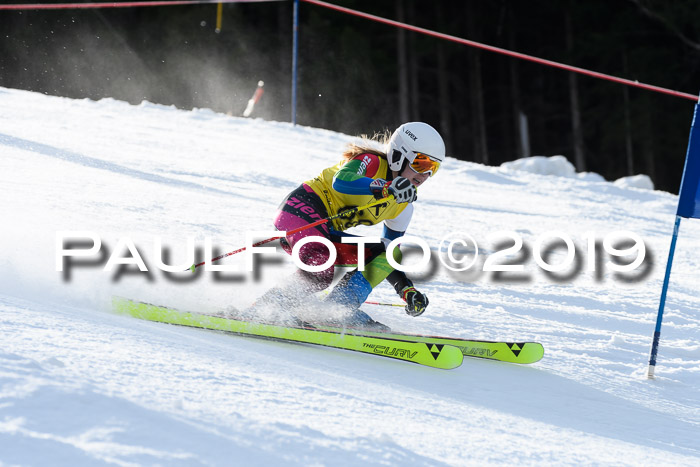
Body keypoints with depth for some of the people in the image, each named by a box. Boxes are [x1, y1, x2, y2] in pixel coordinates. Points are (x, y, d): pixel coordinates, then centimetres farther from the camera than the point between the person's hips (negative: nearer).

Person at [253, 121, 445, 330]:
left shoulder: (404, 205, 11)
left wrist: (408, 290, 4)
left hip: (327, 232, 9)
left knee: (386, 255, -3)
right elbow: (341, 181, -33)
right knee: (320, 270, -34)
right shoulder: (371, 163, -11)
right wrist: (386, 188, -44)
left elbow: (389, 254, 18)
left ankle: (342, 309, -17)